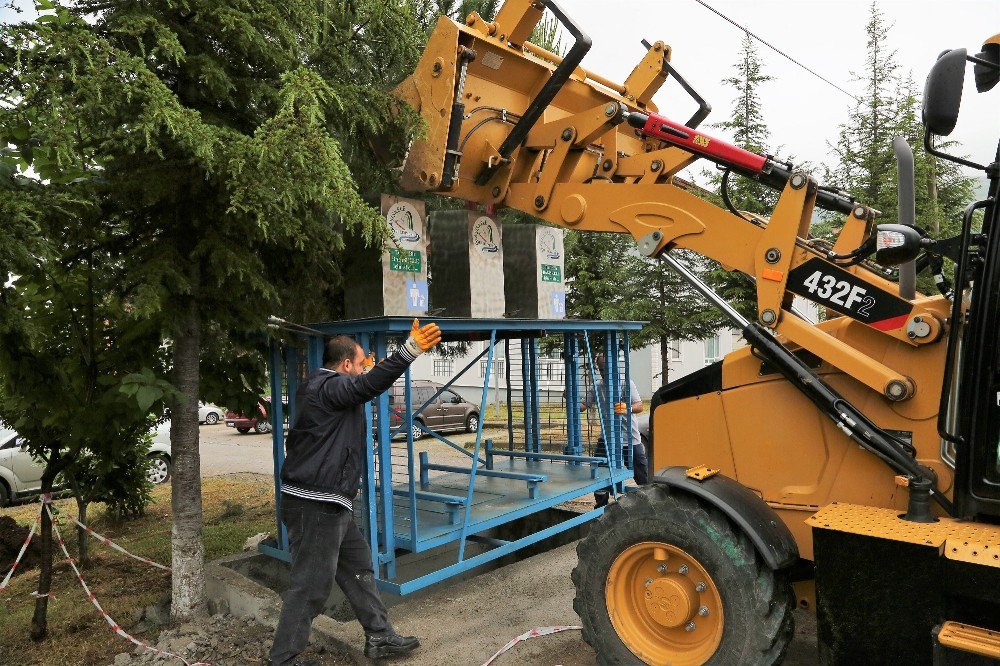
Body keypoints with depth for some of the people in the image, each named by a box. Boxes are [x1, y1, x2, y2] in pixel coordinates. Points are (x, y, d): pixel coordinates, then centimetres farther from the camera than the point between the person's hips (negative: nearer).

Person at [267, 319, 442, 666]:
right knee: (311, 586, -1)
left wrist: (366, 373, 41)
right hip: (315, 505, -11)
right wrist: (411, 350, -42)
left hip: (329, 505, 11)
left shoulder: (321, 386, 15)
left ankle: (380, 637, 28)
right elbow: (368, 386, -35)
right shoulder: (327, 386, -16)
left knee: (358, 567, 17)